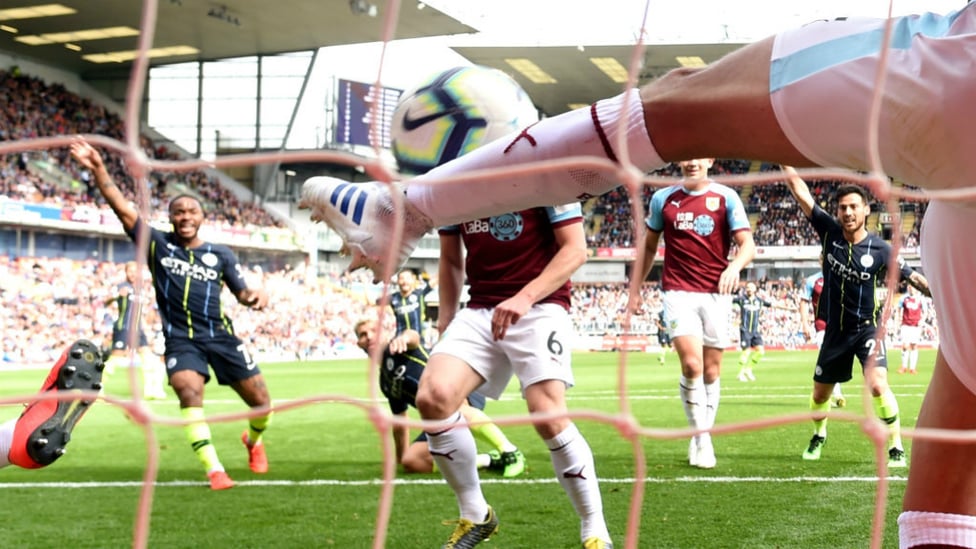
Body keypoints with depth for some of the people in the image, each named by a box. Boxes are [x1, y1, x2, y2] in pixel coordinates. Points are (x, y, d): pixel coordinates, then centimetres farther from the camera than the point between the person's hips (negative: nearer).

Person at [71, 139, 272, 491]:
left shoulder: (221, 255, 8)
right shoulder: (158, 245, 3)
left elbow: (241, 292, 13)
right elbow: (123, 209, -6)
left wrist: (255, 296, -13)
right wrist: (98, 170, -17)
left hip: (221, 335, 2)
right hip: (181, 340, -2)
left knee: (261, 402, 2)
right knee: (189, 394, -29)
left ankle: (253, 441, 37)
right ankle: (215, 471, -25)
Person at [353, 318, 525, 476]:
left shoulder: (398, 347, 0)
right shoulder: (386, 383, 22)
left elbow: (413, 336, -26)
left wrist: (404, 337, -51)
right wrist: (401, 456, 38)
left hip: (464, 395, -8)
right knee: (411, 461, -14)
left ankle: (510, 452, -33)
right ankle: (488, 460, -10)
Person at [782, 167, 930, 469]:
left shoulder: (880, 250, -12)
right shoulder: (829, 231, -7)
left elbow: (914, 277, -4)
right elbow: (800, 191, -9)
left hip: (867, 328, -3)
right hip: (835, 330, 3)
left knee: (877, 384, -24)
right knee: (820, 392, 15)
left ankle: (896, 449, -14)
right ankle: (818, 436, 44)